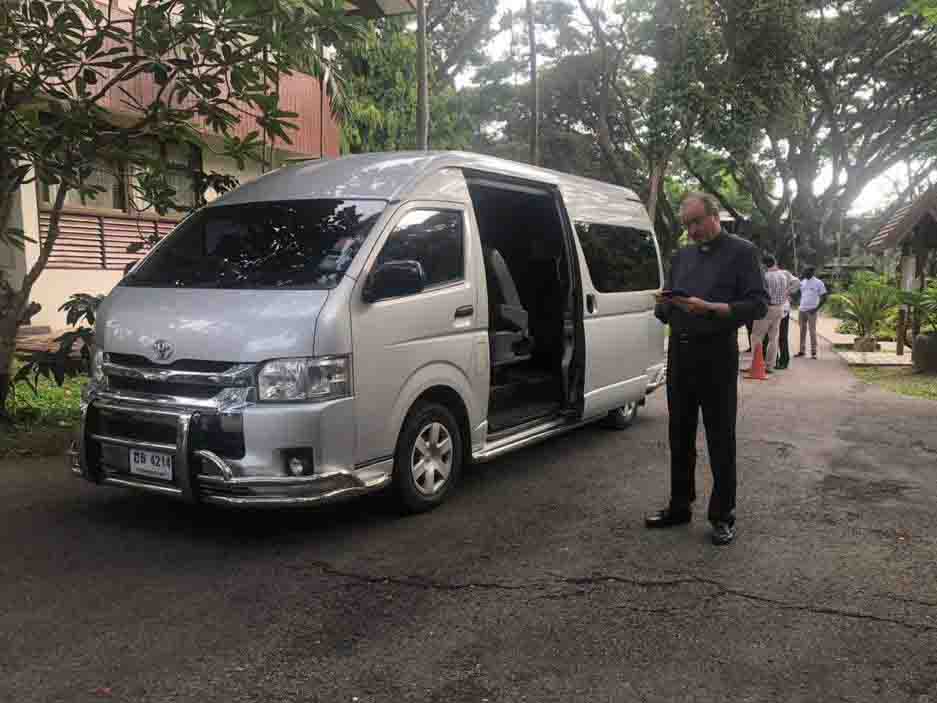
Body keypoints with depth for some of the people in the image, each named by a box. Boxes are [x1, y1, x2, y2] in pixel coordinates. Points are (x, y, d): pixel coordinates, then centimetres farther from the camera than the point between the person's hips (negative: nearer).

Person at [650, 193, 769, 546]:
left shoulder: (741, 251, 0)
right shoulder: (681, 256, 18)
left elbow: (758, 304, -9)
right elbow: (664, 311, 20)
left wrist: (709, 308, -20)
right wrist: (663, 304, -4)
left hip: (717, 354, -6)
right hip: (680, 351, 6)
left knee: (721, 438, 0)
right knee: (680, 435, 11)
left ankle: (722, 515, 9)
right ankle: (679, 506, 22)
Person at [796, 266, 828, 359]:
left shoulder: (818, 283, -3)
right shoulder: (802, 282, 12)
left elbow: (824, 298, -4)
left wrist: (816, 308, -12)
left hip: (811, 310, -5)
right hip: (802, 309, 5)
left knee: (812, 331, -6)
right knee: (802, 330, 8)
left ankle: (813, 352, -3)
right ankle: (802, 351, 14)